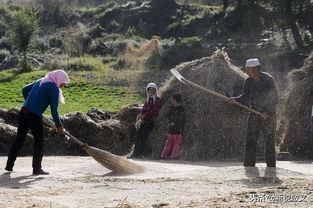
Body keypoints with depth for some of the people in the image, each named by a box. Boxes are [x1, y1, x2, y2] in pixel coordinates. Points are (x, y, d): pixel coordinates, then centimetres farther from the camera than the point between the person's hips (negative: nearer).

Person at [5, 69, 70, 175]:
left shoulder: (41, 81, 18)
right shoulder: (54, 88, -6)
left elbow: (24, 90, 25)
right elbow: (54, 109, -9)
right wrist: (58, 125, -1)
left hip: (23, 112, 8)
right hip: (34, 115, -8)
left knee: (20, 139, 14)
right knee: (39, 142, 3)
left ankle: (9, 165, 18)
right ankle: (37, 168, 3)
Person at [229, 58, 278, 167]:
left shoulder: (268, 80, -12)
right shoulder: (248, 82, 3)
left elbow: (274, 99, -10)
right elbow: (245, 97, 9)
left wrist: (268, 113, -17)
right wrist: (235, 100, -10)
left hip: (269, 115, -5)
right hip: (254, 114, 5)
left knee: (269, 141, -1)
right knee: (250, 141, -1)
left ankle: (271, 167, 6)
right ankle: (248, 166, 2)